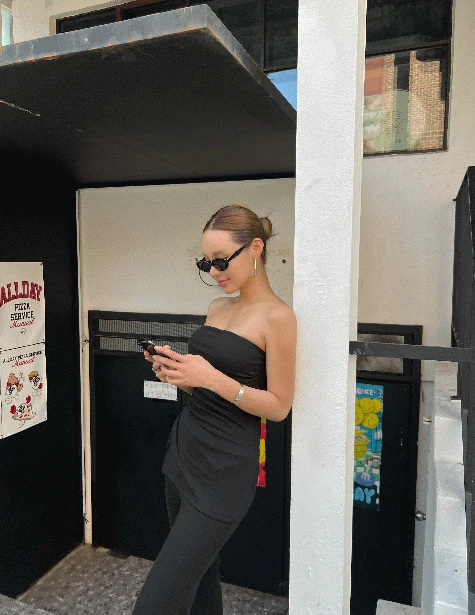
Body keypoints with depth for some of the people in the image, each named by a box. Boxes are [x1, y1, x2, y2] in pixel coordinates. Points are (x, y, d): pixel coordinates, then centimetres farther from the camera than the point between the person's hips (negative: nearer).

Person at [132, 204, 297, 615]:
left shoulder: (277, 316, -13)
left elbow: (279, 406, -12)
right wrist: (178, 371, -3)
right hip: (183, 449, 7)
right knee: (199, 574, 19)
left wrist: (211, 378, -22)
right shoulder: (217, 308, 9)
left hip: (224, 469, -7)